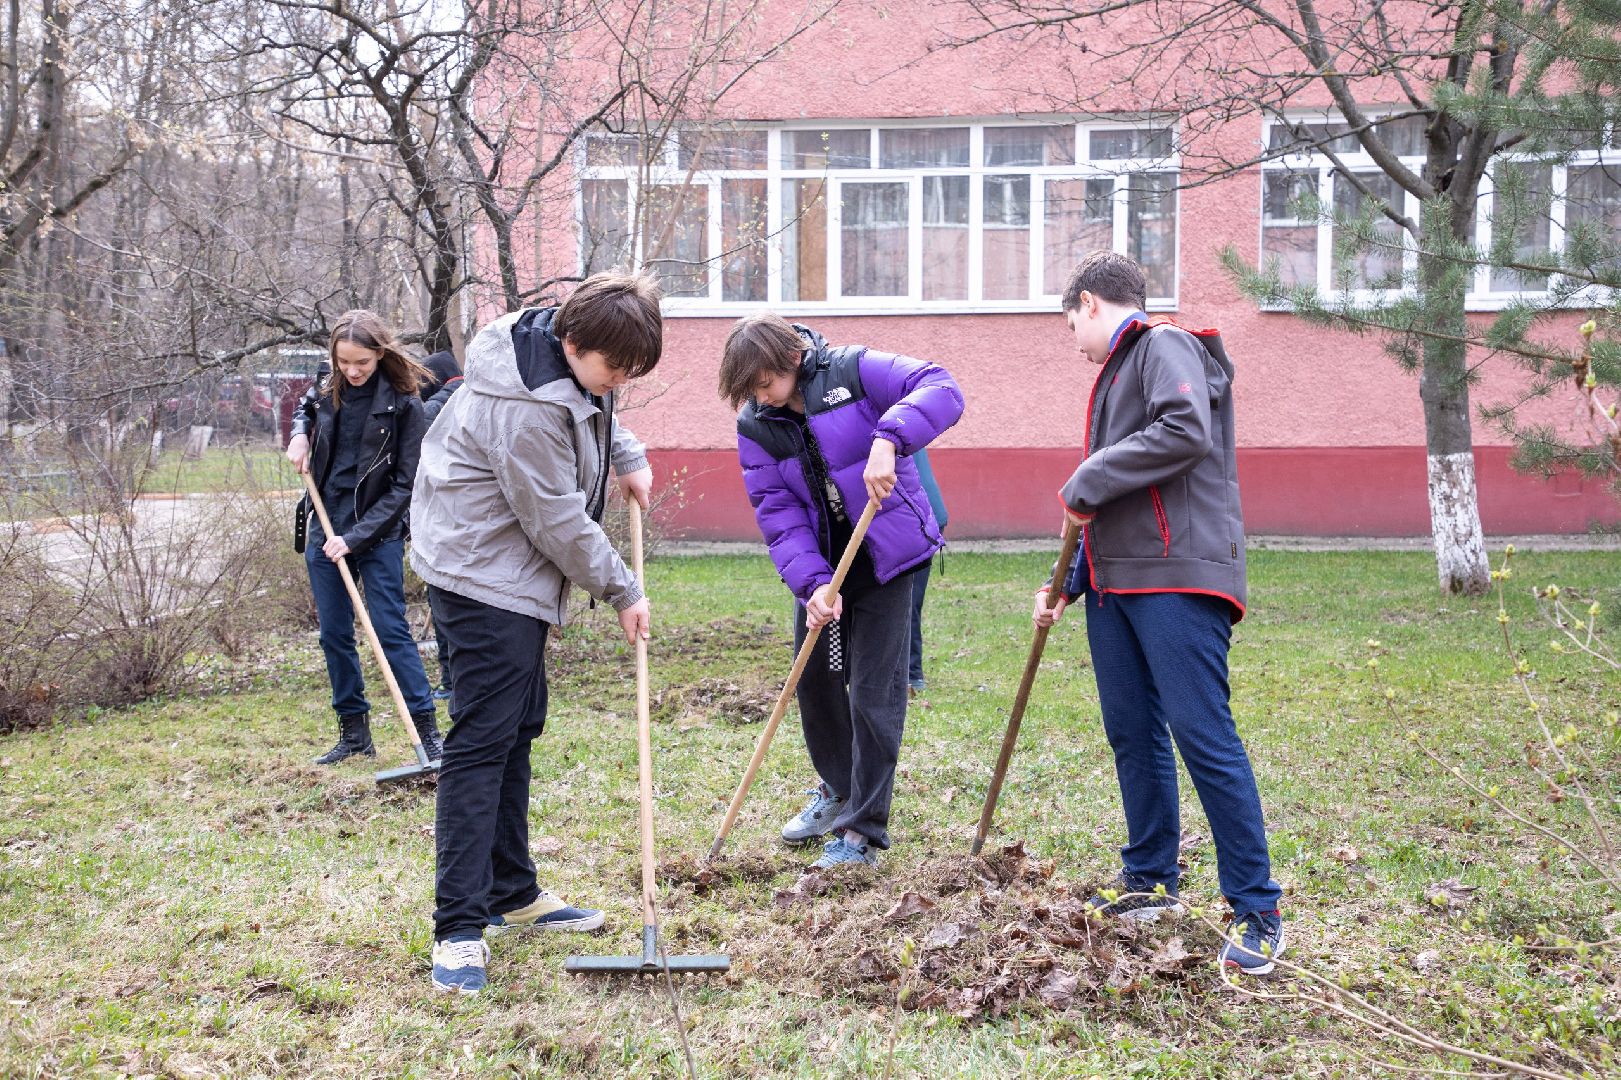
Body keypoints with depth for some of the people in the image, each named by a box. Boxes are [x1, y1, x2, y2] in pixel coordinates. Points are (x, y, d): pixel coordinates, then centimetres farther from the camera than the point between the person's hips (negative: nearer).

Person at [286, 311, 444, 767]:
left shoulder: (402, 405, -12)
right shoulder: (329, 393, 4)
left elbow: (404, 485, -13)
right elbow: (304, 411, 30)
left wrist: (355, 537, -18)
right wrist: (300, 435, 6)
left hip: (377, 533, -5)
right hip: (323, 528, 6)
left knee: (391, 630, -8)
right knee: (334, 634, 8)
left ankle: (427, 729, -3)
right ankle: (354, 732, 18)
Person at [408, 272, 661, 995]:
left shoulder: (575, 358, 0)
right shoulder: (526, 410, -29)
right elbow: (559, 522, -22)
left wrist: (627, 457, 9)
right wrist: (621, 591, -10)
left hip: (512, 573, 11)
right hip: (483, 575, -11)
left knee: (518, 728, 16)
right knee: (483, 738, -12)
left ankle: (511, 893, 28)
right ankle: (458, 929, -11)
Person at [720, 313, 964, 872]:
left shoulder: (852, 371, -16)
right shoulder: (755, 425, -5)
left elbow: (941, 389, -26)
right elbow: (778, 512, -11)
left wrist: (888, 438, -42)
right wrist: (812, 583, -24)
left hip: (884, 558, -5)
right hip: (820, 564, 5)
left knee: (874, 693, -5)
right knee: (815, 680, 17)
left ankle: (864, 830, 5)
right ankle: (839, 788, 42)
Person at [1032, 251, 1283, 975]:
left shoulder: (1164, 345, -4)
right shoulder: (1118, 373, 25)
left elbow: (1186, 430, -24)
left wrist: (1090, 481, -15)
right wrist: (1067, 584, 22)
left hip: (1177, 578, -10)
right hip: (1115, 580, 10)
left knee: (1203, 737, -11)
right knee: (1133, 735, 13)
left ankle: (1257, 911, -6)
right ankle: (1150, 881, 25)